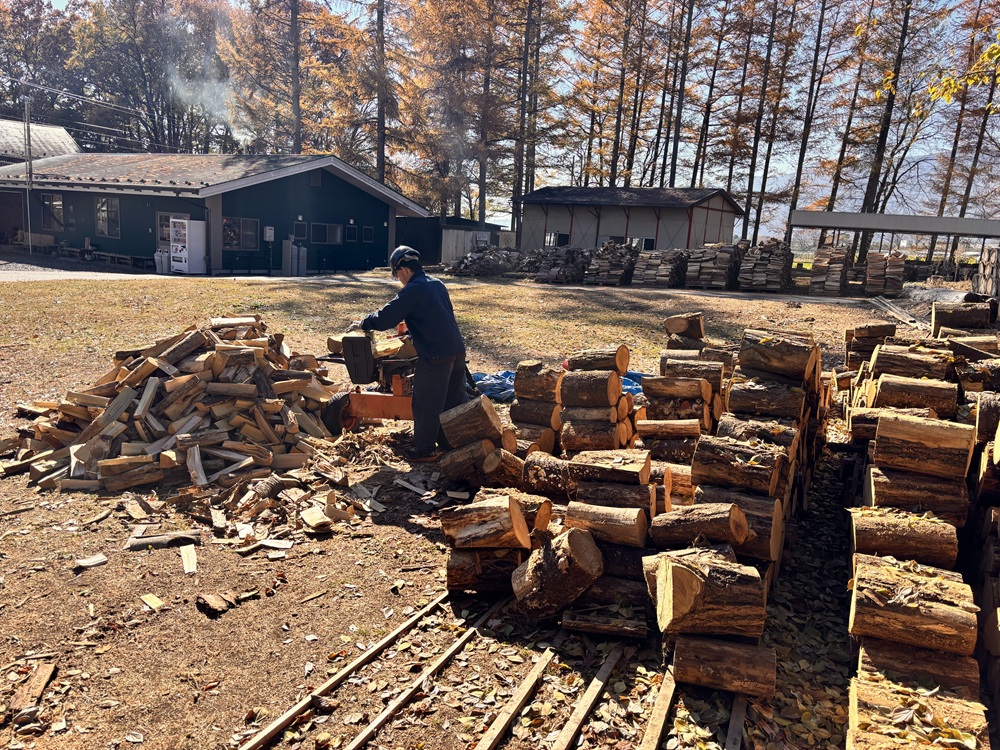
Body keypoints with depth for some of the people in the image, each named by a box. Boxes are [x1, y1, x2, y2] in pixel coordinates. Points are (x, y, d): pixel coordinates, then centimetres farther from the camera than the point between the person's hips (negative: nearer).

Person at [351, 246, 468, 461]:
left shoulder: (411, 291, -13)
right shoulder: (437, 284, 13)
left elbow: (384, 319, -12)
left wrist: (363, 323, 5)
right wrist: (410, 327, 31)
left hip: (435, 356, -8)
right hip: (457, 350, 9)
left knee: (426, 405, 4)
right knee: (456, 399, 17)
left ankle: (424, 451, 13)